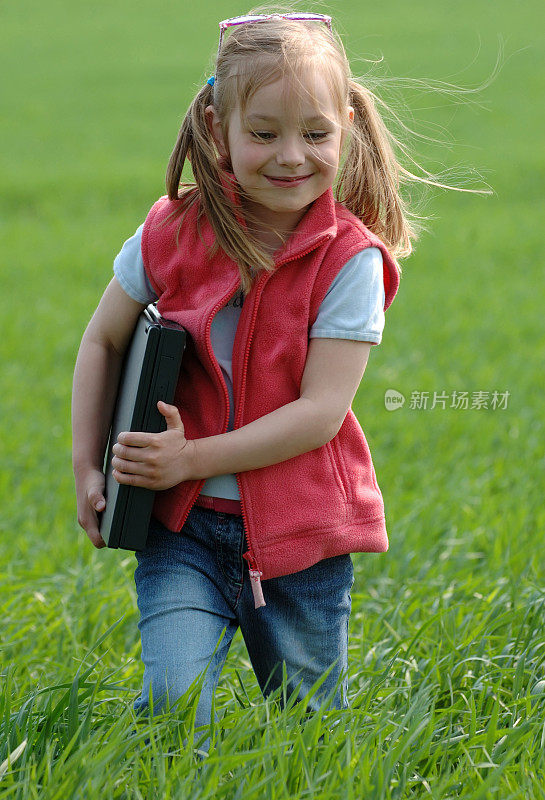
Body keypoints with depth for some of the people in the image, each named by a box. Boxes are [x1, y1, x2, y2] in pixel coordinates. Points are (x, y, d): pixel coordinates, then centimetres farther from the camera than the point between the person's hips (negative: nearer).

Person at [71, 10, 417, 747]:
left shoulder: (351, 259, -11)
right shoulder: (176, 233, -5)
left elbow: (321, 411, -15)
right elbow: (103, 340, 10)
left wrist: (192, 458, -18)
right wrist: (87, 468, 6)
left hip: (301, 536, 0)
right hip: (185, 524, 1)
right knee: (173, 701, -19)